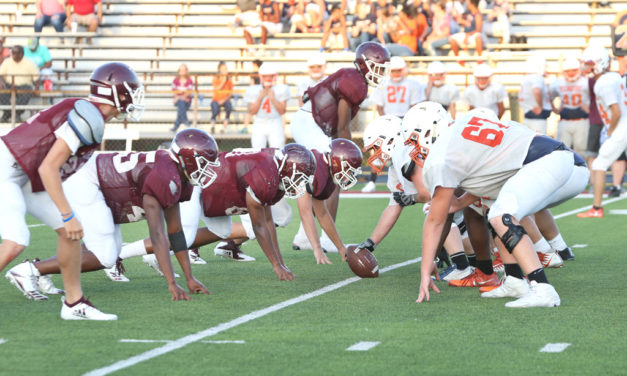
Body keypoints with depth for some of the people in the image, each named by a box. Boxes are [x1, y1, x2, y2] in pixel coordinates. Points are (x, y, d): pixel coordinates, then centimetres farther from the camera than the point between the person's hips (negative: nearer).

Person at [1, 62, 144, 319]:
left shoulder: (83, 111, 9)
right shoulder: (88, 119, -20)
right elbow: (48, 169, -24)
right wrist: (69, 216, -20)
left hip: (25, 179, 10)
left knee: (69, 230, 7)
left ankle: (74, 303, 15)